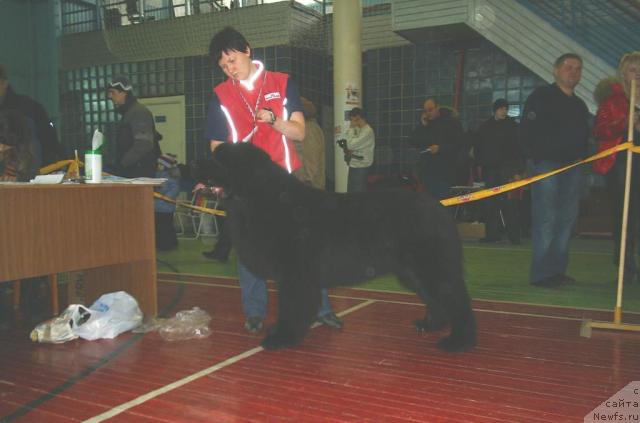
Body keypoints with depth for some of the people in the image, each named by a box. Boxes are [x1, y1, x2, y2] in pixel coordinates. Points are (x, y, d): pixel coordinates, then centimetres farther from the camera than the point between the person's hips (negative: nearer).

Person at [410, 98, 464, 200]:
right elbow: (413, 142, 6)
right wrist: (422, 126, -5)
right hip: (427, 170, 5)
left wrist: (440, 148, -21)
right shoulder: (424, 123, 14)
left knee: (443, 199, -10)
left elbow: (458, 144, -9)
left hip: (445, 172, -5)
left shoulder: (451, 122, -1)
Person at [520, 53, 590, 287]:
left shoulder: (580, 105, 22)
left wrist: (582, 158, 8)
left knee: (566, 219, 6)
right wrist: (535, 158, -16)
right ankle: (541, 273, -6)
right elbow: (527, 130, -9)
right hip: (546, 164, -7)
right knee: (545, 219, -10)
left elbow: (583, 136, 24)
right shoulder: (542, 96, 0)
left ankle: (557, 270, 13)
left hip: (572, 165, 8)